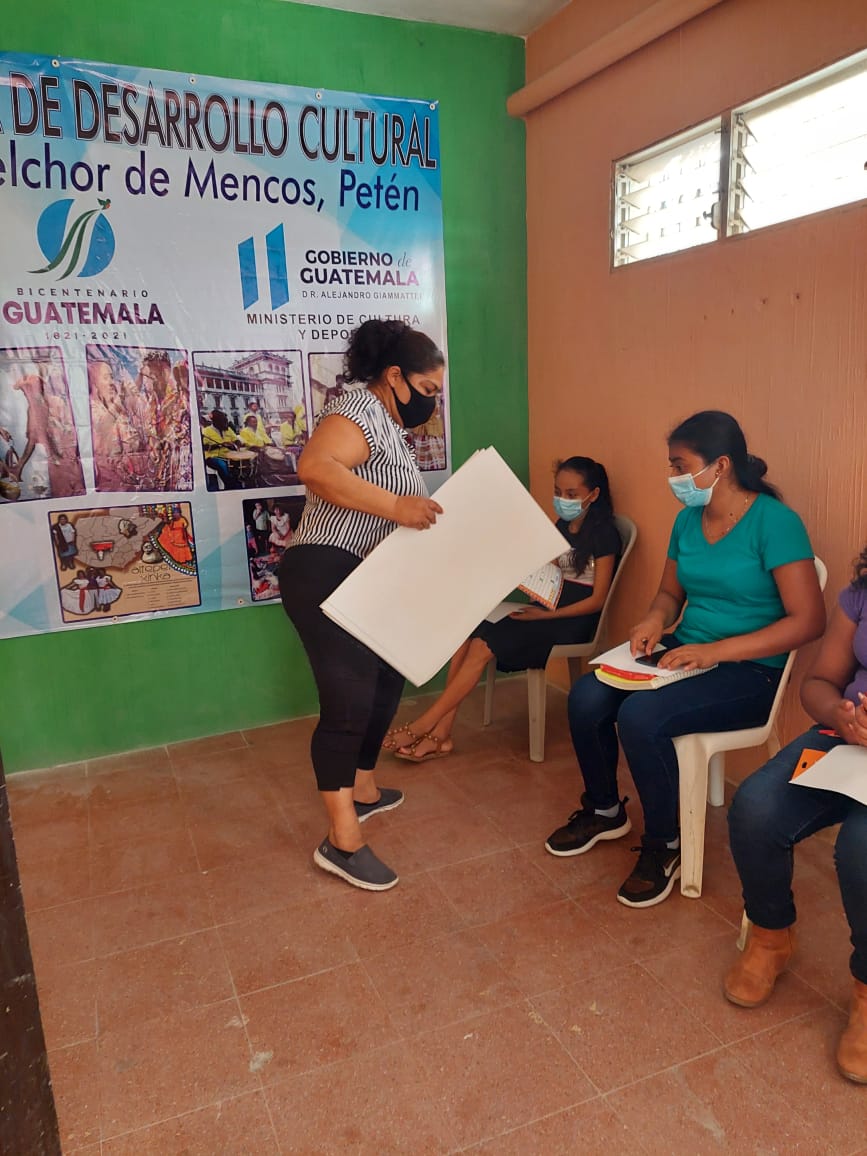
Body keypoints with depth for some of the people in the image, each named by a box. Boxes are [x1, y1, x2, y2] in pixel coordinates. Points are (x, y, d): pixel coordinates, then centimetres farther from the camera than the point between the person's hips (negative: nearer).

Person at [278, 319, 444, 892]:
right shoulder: (361, 412, -12)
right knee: (349, 701, -12)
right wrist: (394, 505, -33)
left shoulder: (392, 427, 19)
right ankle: (344, 841, -5)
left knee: (386, 679, 18)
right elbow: (315, 467, -32)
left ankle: (363, 789, 35)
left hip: (366, 582, 11)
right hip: (327, 575, -11)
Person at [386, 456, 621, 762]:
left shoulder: (604, 533, -9)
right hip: (550, 608, 7)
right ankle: (441, 733, -20)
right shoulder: (562, 525, 13)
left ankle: (423, 726, -15)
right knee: (468, 633, -17)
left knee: (484, 644, -23)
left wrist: (545, 615, -19)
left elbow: (597, 600, -12)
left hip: (575, 619, -7)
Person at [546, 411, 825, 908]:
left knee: (641, 716, -30)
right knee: (586, 697, -15)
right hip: (686, 655, 7)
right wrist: (656, 620, -5)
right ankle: (604, 810, 12)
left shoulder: (775, 522, -15)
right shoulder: (688, 520, 7)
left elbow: (809, 619, -19)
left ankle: (664, 846, -4)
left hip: (749, 671, -6)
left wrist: (716, 651, -26)